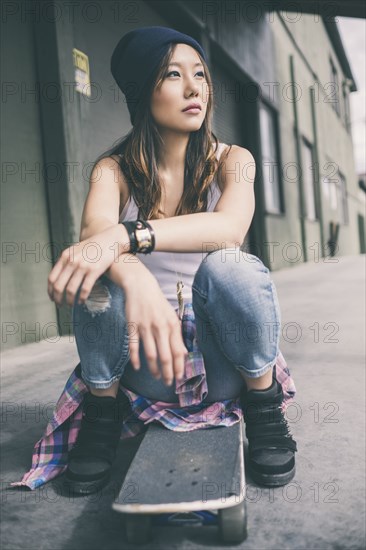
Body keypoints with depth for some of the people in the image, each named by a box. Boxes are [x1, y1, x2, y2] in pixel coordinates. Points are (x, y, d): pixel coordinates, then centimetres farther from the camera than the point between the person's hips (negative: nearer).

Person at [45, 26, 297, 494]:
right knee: (98, 277, -27)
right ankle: (102, 410, -5)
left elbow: (230, 226, -25)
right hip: (147, 359, 1)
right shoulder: (115, 169, -2)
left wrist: (126, 235, -39)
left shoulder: (231, 160, -2)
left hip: (223, 359, 0)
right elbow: (95, 230, -24)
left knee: (231, 266, -30)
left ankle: (264, 402, -8)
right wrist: (138, 282, -47)